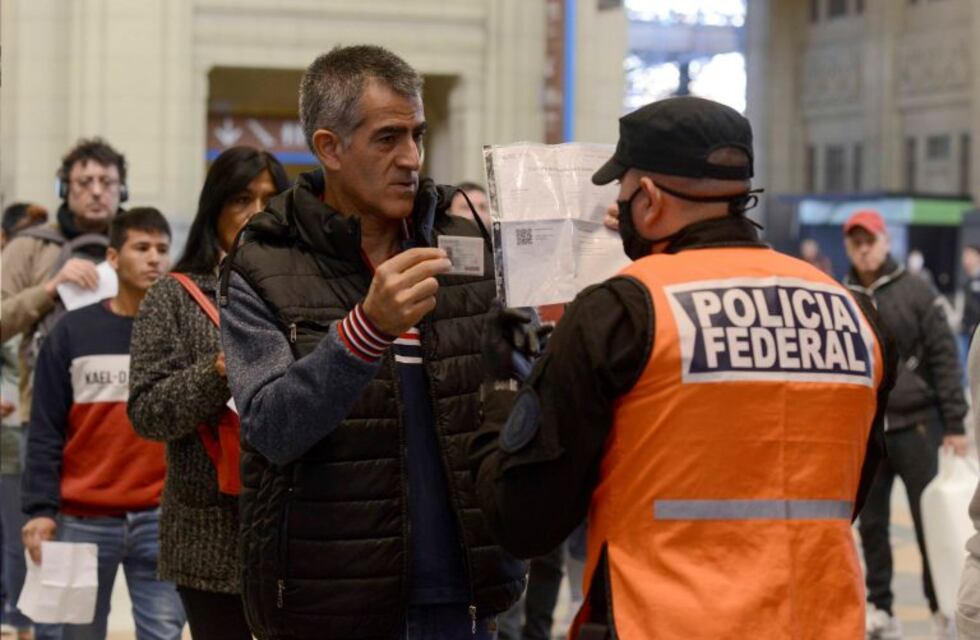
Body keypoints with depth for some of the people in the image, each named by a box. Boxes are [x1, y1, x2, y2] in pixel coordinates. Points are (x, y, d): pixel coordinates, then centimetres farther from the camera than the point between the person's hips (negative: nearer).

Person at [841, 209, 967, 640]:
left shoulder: (917, 292, -1)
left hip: (916, 425, -3)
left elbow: (944, 358, -3)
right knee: (871, 525, 7)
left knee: (930, 521, 1)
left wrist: (955, 425, -8)